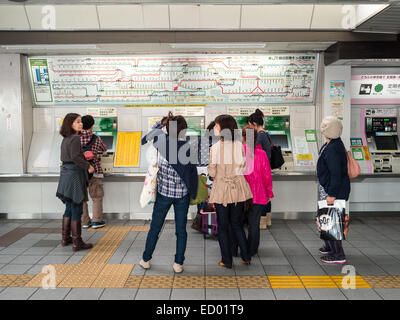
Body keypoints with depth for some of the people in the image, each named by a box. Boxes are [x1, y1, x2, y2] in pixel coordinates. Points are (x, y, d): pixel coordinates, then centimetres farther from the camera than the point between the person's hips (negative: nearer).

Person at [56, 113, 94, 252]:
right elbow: (75, 157, -23)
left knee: (69, 208, 18)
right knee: (76, 210, -3)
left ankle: (65, 238, 28)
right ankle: (77, 242, 4)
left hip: (65, 173, 9)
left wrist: (83, 156, 18)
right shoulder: (75, 138, -14)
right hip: (74, 174, -9)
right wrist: (88, 166, -12)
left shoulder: (65, 139, 13)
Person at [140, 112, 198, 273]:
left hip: (164, 193, 0)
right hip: (183, 194, 0)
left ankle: (146, 260, 29)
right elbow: (193, 171, -6)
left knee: (155, 227, 15)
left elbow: (144, 140, 7)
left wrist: (160, 123, 7)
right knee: (181, 230, 11)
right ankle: (178, 264, 17)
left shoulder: (162, 140, -12)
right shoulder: (189, 147, -10)